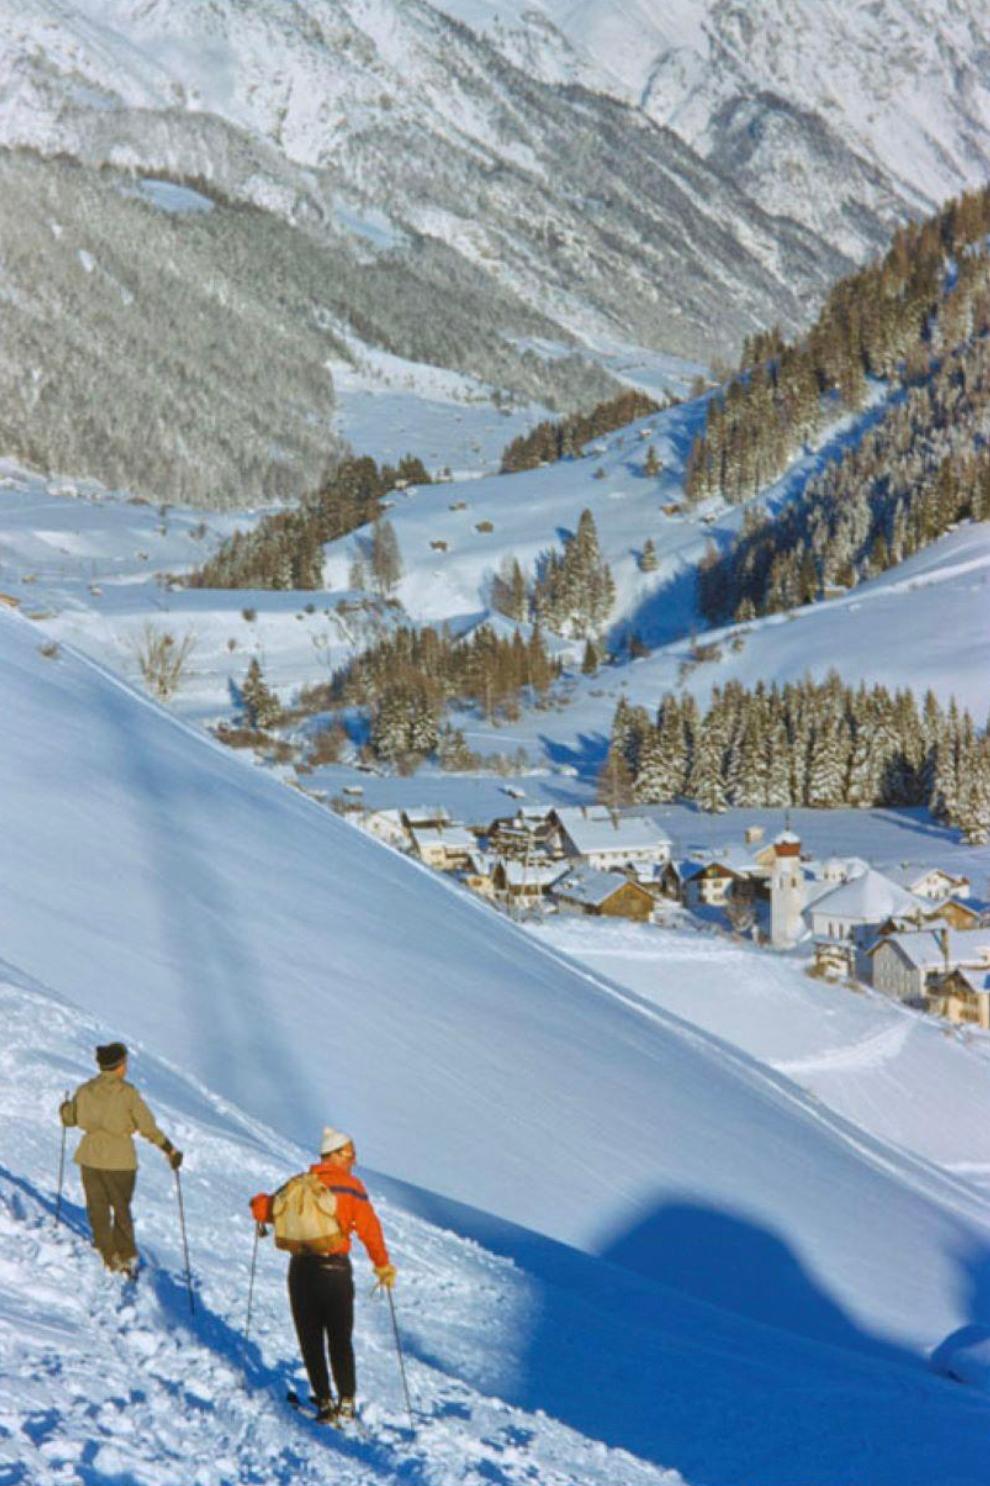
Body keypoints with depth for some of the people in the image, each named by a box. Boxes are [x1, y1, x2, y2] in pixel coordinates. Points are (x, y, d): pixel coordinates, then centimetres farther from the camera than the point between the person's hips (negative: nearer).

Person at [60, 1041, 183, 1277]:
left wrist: (64, 1107, 37)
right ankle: (126, 1257, 18)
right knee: (122, 1210, 15)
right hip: (120, 1160, -3)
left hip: (90, 1158, 3)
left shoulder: (84, 1091, -2)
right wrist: (170, 1150, -4)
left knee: (98, 1211, 15)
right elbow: (148, 1127, -13)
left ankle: (109, 1257, 17)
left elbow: (69, 1118, 14)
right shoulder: (128, 1093, -13)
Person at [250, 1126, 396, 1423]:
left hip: (301, 1269, 2)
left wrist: (262, 1203, 30)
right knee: (340, 1340, 10)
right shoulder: (351, 1187, -2)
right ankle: (346, 1401, 7)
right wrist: (383, 1266, 1)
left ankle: (325, 1401, 7)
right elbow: (369, 1229, -8)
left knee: (310, 1340, 10)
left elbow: (262, 1208, 5)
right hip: (336, 1270, -2)